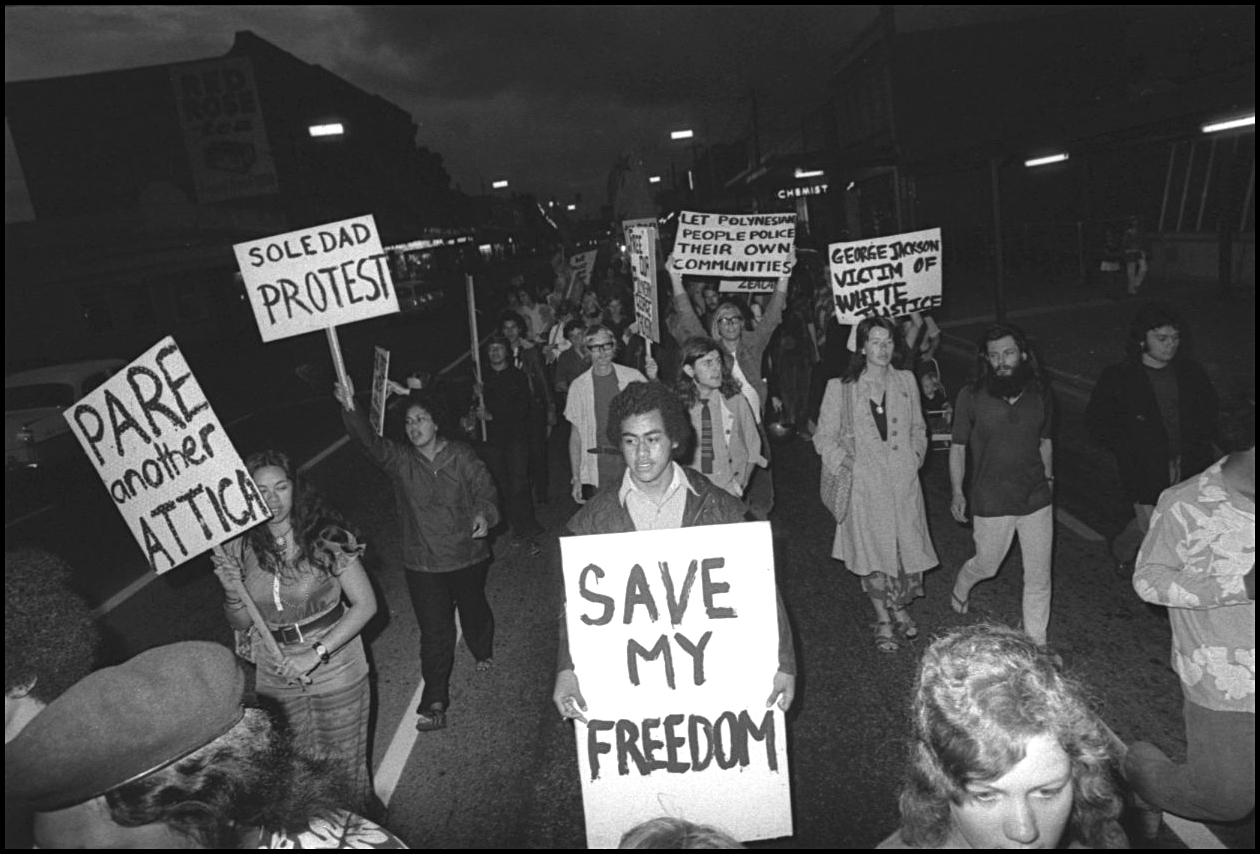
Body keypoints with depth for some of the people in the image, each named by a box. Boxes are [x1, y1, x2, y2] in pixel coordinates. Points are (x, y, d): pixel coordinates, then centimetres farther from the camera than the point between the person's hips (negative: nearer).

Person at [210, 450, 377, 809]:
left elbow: (366, 604, -15)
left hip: (334, 667, -3)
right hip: (275, 675, 3)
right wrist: (232, 591, -17)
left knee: (344, 760, 12)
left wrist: (315, 654, -21)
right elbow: (241, 623, 4)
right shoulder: (239, 549, -7)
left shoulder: (326, 538, -17)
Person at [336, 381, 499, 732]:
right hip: (423, 563, 0)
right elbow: (369, 442, -22)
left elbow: (485, 487, -5)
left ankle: (483, 651, 55)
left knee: (473, 609, 23)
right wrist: (350, 409, -39)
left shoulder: (461, 456, -7)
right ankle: (434, 703, 9)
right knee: (434, 631, -1)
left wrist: (484, 513, -26)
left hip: (468, 555, 1)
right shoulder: (399, 460, -6)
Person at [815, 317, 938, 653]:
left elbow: (918, 428, 18)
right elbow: (824, 437, 1)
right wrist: (845, 462, -11)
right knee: (872, 550, 5)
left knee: (909, 547, 5)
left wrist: (915, 456, 3)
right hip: (864, 484, -3)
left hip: (903, 480, 3)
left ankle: (900, 609, 34)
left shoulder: (906, 381, 7)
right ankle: (883, 621, 25)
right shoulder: (840, 388, -4)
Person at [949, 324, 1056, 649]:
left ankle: (1035, 644, 27)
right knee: (987, 564, 15)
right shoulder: (971, 397, -10)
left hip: (1037, 500, 3)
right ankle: (961, 587, 50)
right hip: (991, 504, -3)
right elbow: (958, 447, -3)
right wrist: (957, 493, -5)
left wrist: (1048, 478, 16)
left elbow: (1045, 441, 15)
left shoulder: (1039, 394, 0)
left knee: (1039, 578, 9)